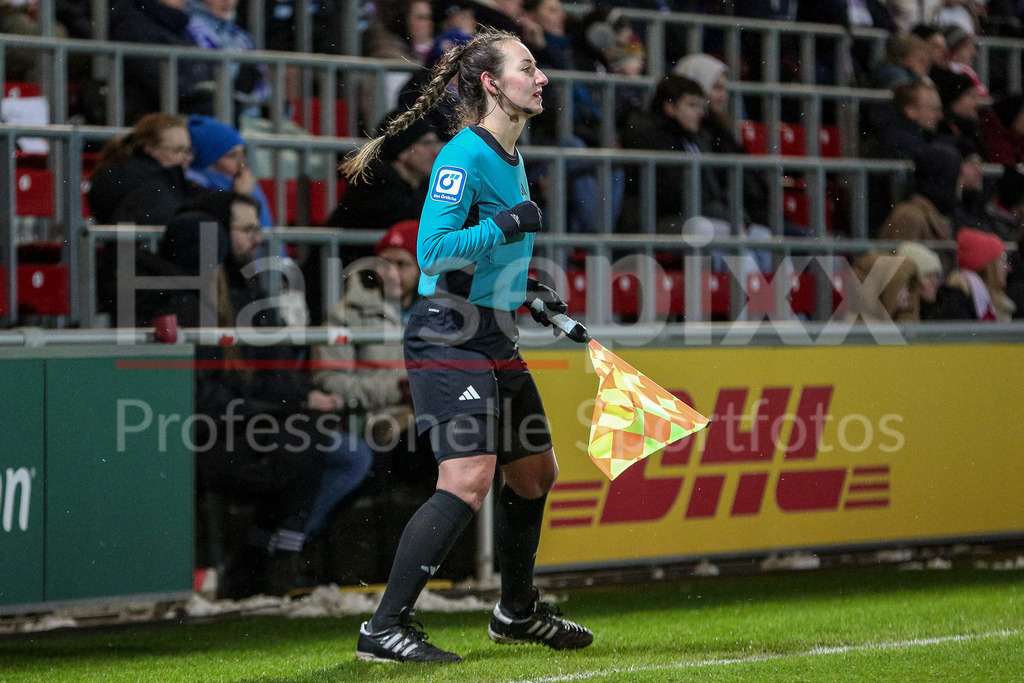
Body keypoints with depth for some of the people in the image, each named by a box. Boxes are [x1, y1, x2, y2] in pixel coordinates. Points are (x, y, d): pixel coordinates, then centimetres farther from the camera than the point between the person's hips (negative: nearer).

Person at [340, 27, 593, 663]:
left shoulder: (511, 157, 14)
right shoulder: (464, 156, -15)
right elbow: (433, 250, -22)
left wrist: (526, 288, 16)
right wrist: (508, 224, -22)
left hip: (494, 340, 10)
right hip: (450, 340, -10)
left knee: (536, 470, 19)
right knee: (469, 480, -21)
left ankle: (518, 612, 38)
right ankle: (385, 627, -18)